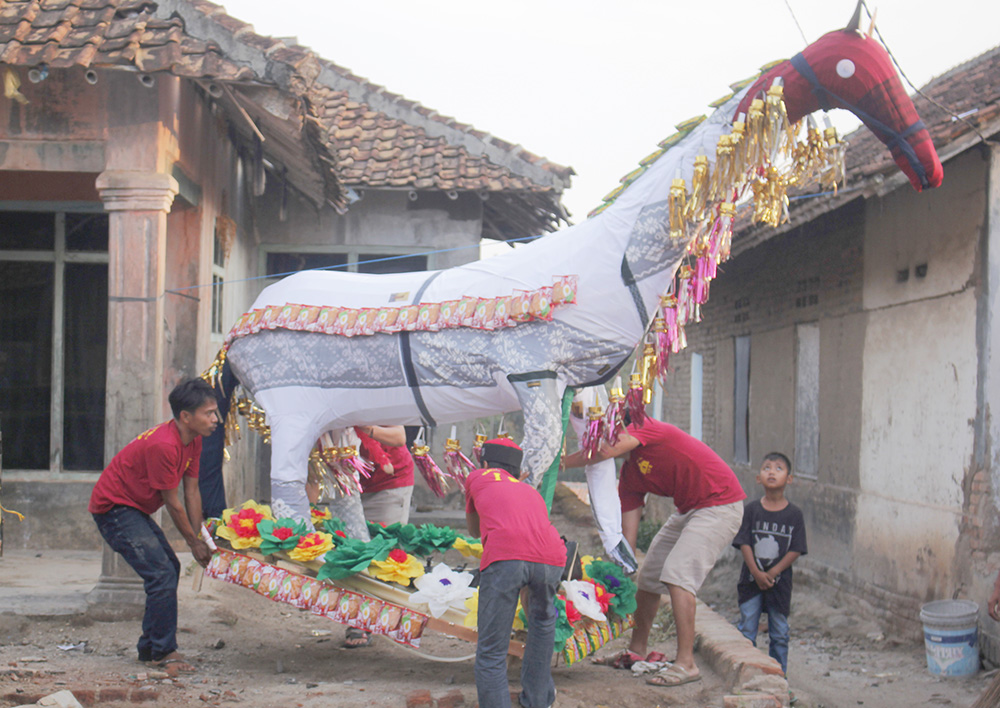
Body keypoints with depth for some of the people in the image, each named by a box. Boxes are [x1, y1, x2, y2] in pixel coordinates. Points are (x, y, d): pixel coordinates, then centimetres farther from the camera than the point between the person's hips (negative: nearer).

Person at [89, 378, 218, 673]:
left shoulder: (193, 440, 0)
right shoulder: (163, 446, -29)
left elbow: (192, 491, 3)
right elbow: (172, 503, -21)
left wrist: (199, 538, -1)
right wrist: (194, 543, -10)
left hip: (134, 509, 10)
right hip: (113, 508, -10)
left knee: (170, 568, 11)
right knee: (162, 574, -17)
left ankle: (149, 648, 21)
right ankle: (163, 652, -8)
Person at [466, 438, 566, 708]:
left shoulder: (477, 477, 28)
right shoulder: (530, 491, 37)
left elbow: (474, 530, 43)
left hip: (505, 556, -4)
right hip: (552, 558, 5)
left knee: (491, 653, 3)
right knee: (543, 621, 33)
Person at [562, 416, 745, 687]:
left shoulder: (645, 428, -18)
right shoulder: (628, 477, 5)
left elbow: (605, 451, -36)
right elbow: (627, 536, 4)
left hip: (720, 505, -10)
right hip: (687, 510, 10)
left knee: (677, 574, -20)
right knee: (648, 575, 13)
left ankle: (686, 663, -18)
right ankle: (636, 651, 30)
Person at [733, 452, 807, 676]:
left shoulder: (794, 514, -3)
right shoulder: (751, 510, -2)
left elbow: (796, 550, -5)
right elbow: (744, 544, -5)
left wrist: (773, 573, -14)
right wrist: (757, 574, -14)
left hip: (780, 581, 0)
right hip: (751, 579, 0)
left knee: (779, 633, 7)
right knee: (747, 630, 2)